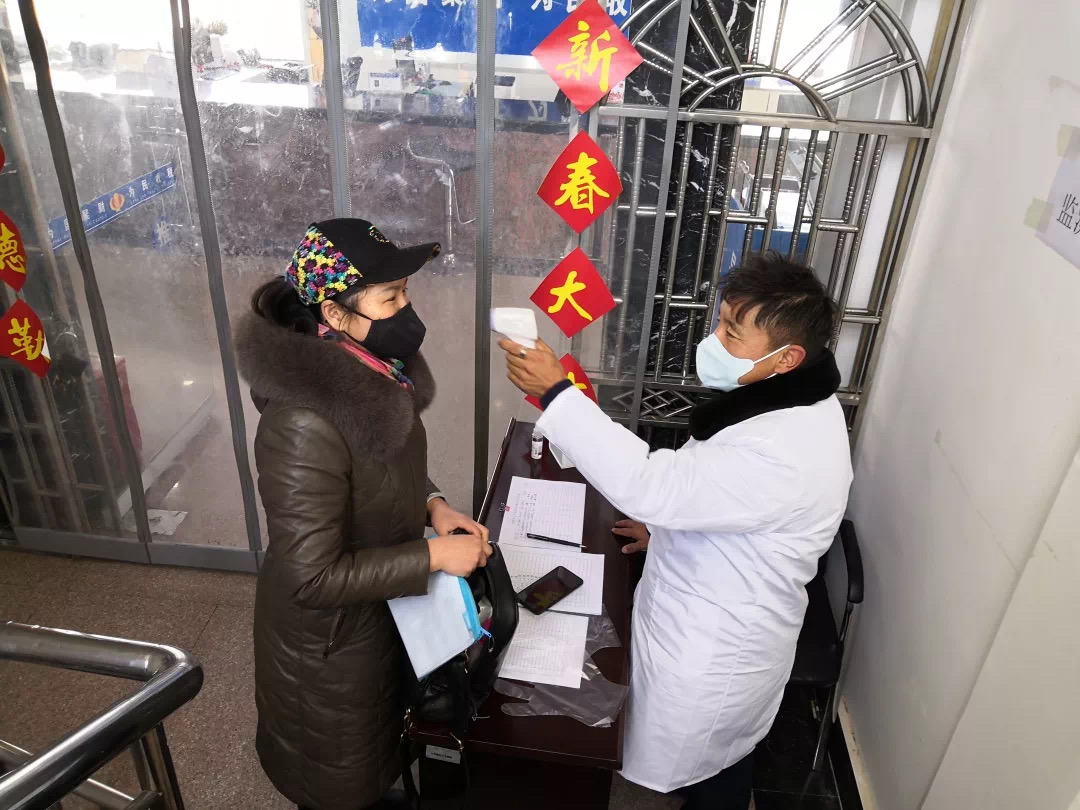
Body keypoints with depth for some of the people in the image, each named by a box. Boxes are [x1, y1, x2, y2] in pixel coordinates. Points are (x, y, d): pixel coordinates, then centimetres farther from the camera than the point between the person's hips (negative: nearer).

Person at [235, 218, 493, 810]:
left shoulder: (374, 371, -11)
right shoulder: (306, 425, -37)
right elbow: (312, 577, -31)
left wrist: (431, 504, -10)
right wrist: (433, 556, -28)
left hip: (379, 610, 8)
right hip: (329, 636, -8)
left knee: (374, 737, 35)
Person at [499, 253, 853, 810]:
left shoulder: (783, 452, -37)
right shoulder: (791, 400, -4)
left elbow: (647, 485, -39)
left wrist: (555, 391, -36)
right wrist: (670, 525, 7)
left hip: (714, 651, -9)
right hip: (717, 622, 9)